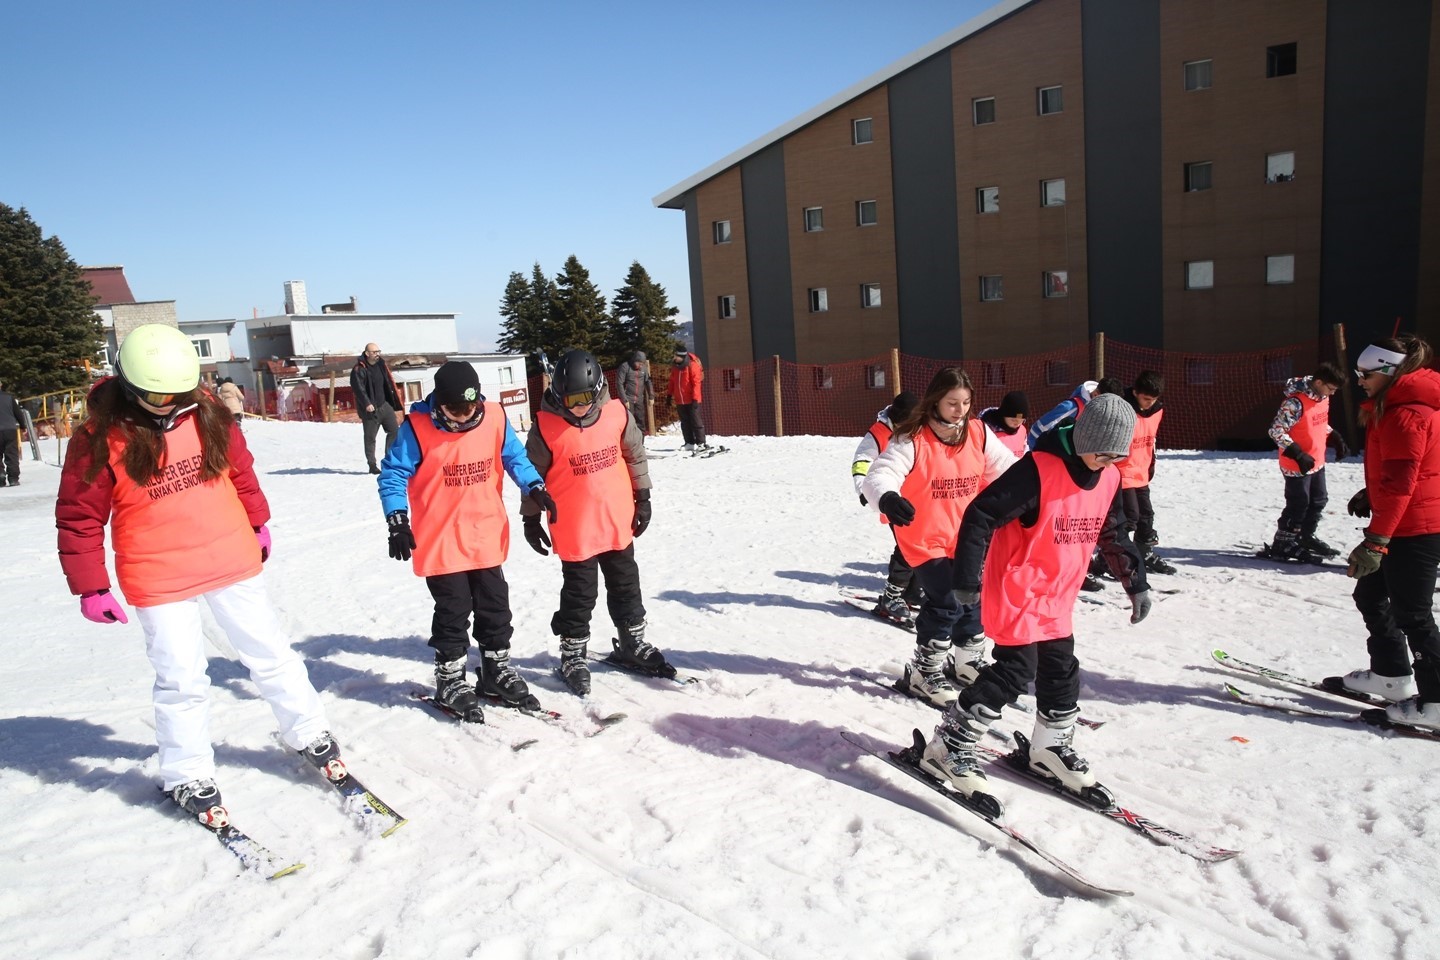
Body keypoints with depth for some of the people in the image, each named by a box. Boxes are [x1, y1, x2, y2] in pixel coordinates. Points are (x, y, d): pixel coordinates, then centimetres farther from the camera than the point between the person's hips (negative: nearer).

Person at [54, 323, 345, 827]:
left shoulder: (208, 413, -3)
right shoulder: (99, 438, -11)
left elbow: (240, 469, 12)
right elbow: (79, 518, -5)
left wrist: (257, 523, 18)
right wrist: (90, 587, -5)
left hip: (233, 561, 3)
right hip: (159, 580, -3)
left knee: (271, 655, 12)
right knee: (182, 681, 4)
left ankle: (310, 735, 29)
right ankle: (188, 777, 24)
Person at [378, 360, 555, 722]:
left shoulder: (495, 417, -6)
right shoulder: (417, 427, -15)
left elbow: (514, 456, 8)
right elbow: (393, 475, -9)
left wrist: (534, 487, -7)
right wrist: (397, 521, -18)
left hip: (488, 538, 4)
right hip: (440, 541, -4)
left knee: (496, 609, 14)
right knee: (453, 612, 4)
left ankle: (497, 673, 31)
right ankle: (451, 682, 22)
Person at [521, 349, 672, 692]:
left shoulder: (617, 414, -8)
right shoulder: (546, 427, -15)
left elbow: (635, 456, 6)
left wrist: (643, 498, 10)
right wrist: (531, 519, 0)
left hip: (618, 523, 4)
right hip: (574, 531, -3)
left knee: (626, 587, 17)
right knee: (579, 594, 7)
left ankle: (633, 644, 35)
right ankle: (573, 657, 24)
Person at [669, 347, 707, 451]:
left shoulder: (692, 365, -11)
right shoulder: (676, 367, 10)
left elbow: (696, 383, -15)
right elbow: (672, 382, 18)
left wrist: (695, 398, -18)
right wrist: (670, 395, 15)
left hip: (692, 401, -7)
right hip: (680, 401, 7)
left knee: (695, 422, -4)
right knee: (685, 423, 9)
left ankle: (701, 443, 0)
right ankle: (690, 443, 15)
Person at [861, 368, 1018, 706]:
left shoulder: (978, 433, -3)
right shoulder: (912, 440, -20)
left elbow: (1006, 466, 9)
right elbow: (881, 474, -31)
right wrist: (887, 497, -52)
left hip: (965, 537, 6)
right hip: (925, 538, -6)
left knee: (971, 600, 15)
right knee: (946, 603, -12)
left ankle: (966, 663, 39)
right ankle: (923, 673, 6)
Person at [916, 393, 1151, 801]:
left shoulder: (1109, 478, 2)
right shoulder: (1039, 469, -23)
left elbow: (1114, 535, 17)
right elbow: (981, 515, -23)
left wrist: (1136, 583, 17)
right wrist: (967, 577, -25)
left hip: (1057, 598, 8)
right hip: (1016, 591, -7)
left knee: (1062, 673, 14)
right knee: (1015, 670, -10)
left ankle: (1052, 749, 34)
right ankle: (950, 746, 1)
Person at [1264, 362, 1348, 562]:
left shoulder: (1323, 397, 3)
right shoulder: (1295, 403, -25)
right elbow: (1276, 431, -25)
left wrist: (1336, 438, 8)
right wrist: (1298, 455, -28)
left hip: (1317, 462, 9)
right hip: (1296, 466, -9)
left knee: (1318, 501, 19)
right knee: (1298, 505, -2)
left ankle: (1306, 537, 36)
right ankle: (1282, 545, 11)